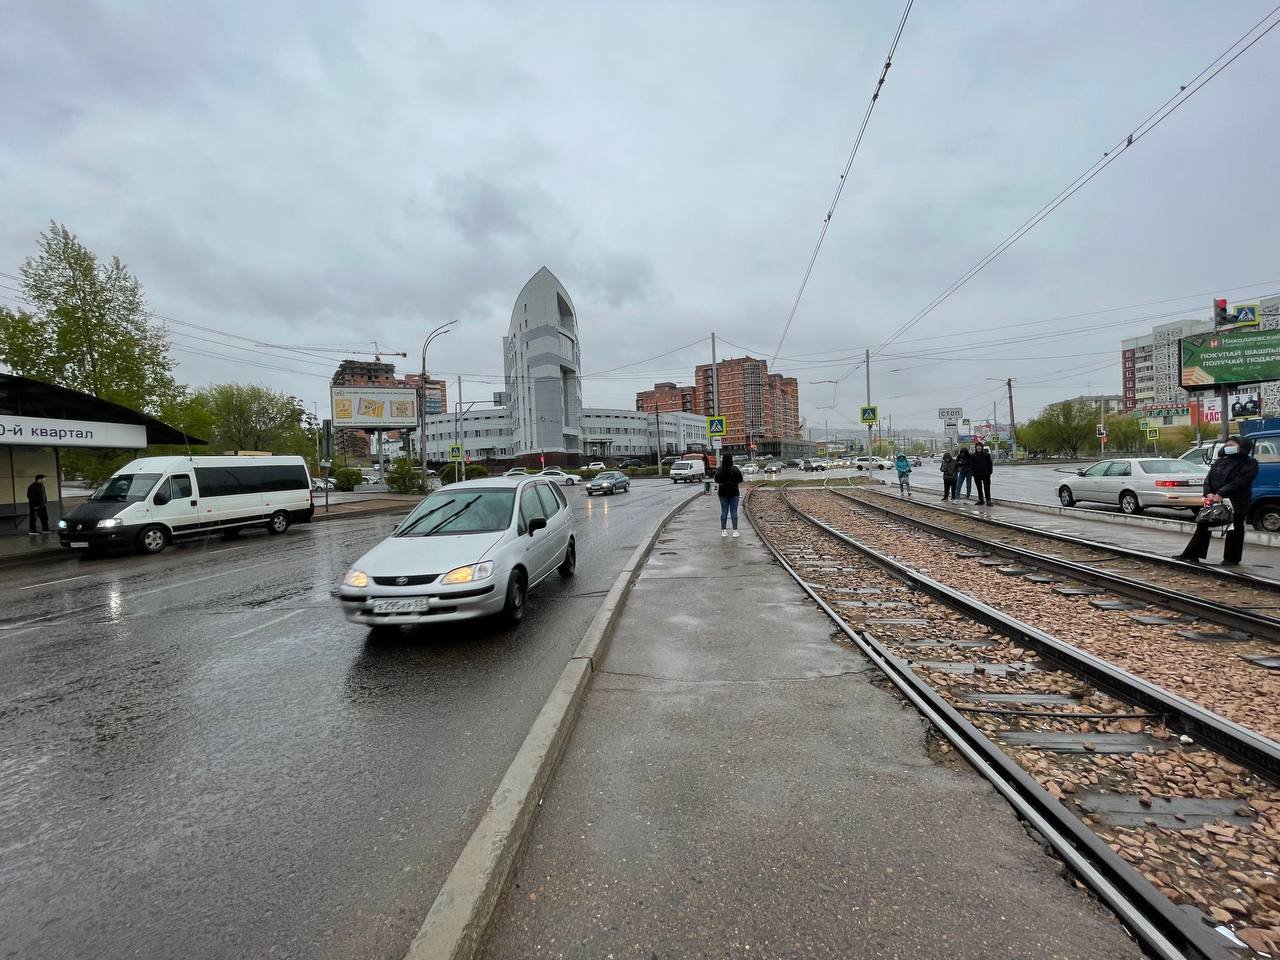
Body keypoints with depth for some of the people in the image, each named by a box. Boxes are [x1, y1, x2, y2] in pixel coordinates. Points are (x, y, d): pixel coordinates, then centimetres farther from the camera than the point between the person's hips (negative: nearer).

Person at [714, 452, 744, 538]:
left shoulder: (719, 470, -6)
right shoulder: (735, 469, -12)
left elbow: (716, 480, 2)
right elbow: (740, 480, -7)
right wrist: (740, 473, 10)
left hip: (723, 492, 2)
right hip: (733, 492, -2)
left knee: (724, 512, 8)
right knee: (734, 512, 3)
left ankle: (723, 531, 10)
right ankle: (735, 531, 3)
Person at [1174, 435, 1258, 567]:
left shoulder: (1249, 463, -3)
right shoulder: (1219, 461, 16)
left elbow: (1239, 482, -16)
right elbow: (1208, 479, 8)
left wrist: (1220, 494, -25)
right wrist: (1209, 493, -9)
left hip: (1236, 503, -6)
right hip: (1213, 500, 6)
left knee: (1234, 530, 1)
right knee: (1203, 526, 7)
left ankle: (1232, 558, 11)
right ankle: (1192, 555, 11)